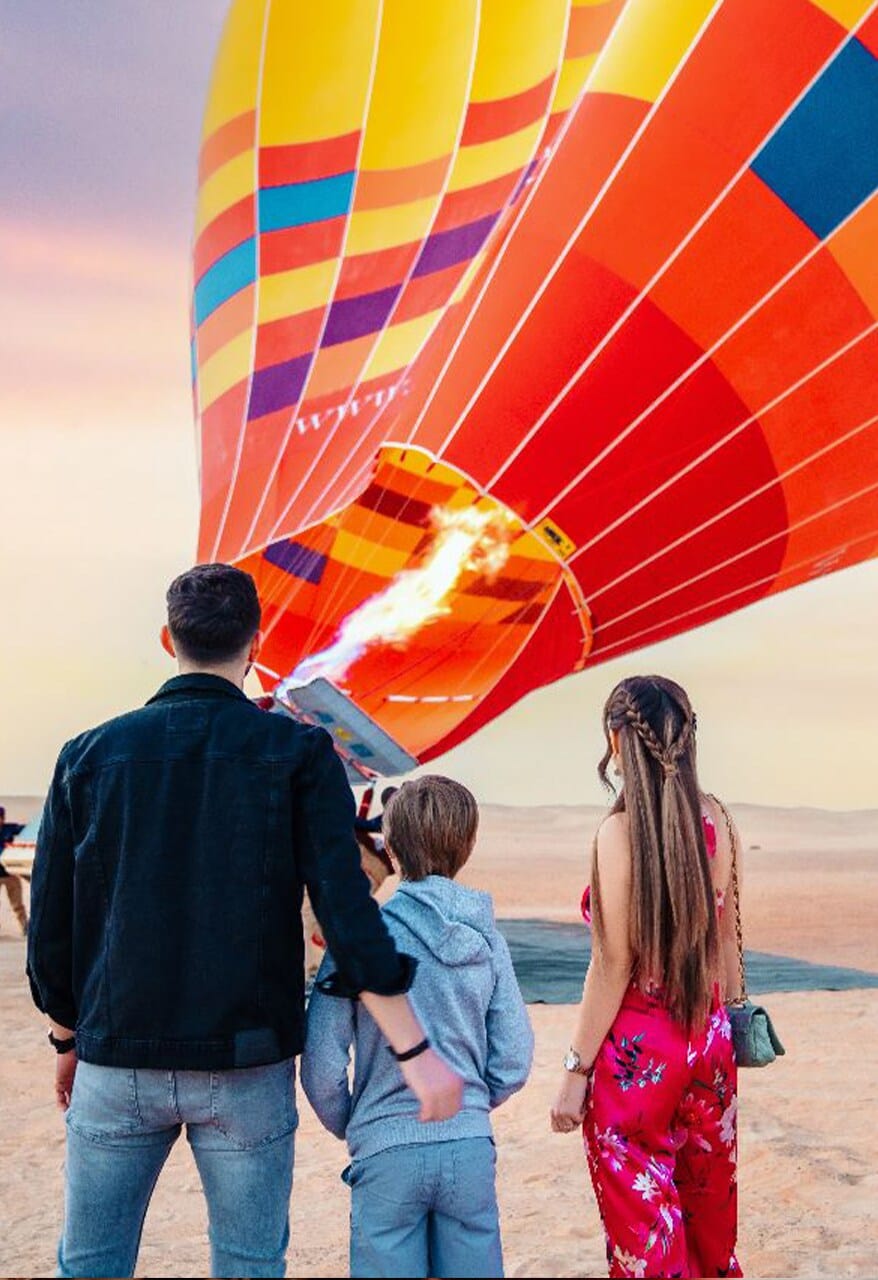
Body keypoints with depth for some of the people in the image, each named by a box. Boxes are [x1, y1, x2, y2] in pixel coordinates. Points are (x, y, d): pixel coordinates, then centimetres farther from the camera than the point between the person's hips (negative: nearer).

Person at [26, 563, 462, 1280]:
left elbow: (51, 924, 5)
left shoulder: (90, 755, 0)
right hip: (247, 1067, -1)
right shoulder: (299, 754, -6)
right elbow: (347, 913, -13)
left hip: (117, 1060, 2)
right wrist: (416, 1054, -9)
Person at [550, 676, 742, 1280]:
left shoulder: (621, 832, -18)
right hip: (710, 1043, 6)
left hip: (638, 1053, -6)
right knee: (710, 1218, 23)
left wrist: (575, 1071, -9)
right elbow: (727, 940, 7)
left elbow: (614, 968, -17)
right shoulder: (716, 821, -2)